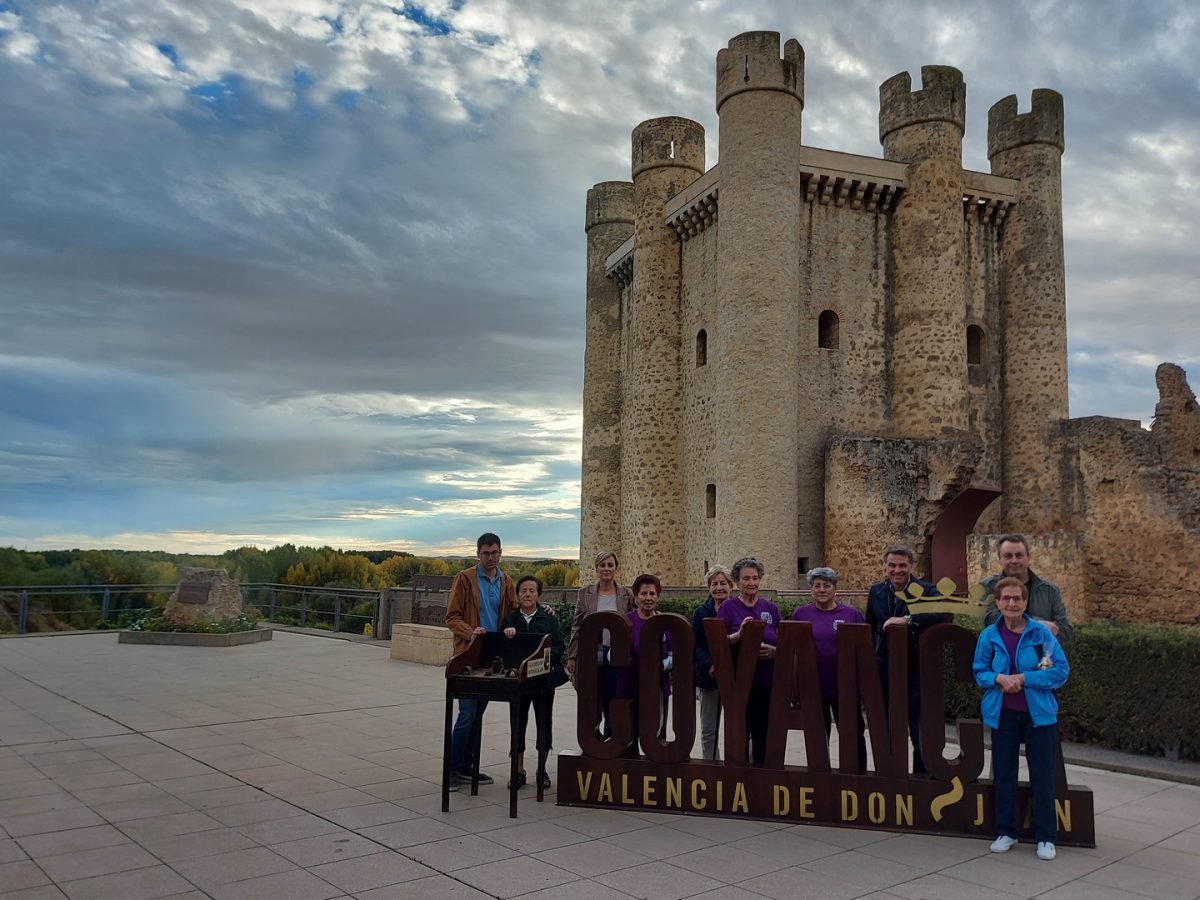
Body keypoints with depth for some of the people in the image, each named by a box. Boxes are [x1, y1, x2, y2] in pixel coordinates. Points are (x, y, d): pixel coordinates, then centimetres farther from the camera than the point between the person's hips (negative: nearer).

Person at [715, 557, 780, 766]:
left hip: (767, 683, 3)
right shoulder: (728, 608, 0)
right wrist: (740, 634, -23)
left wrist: (774, 651, -11)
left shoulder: (771, 608, 9)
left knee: (764, 736, 7)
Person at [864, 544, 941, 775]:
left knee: (921, 736, 2)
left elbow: (943, 614, -26)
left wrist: (907, 620, -32)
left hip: (916, 673, -4)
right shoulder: (876, 592, 8)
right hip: (884, 673, 4)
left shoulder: (925, 590, -6)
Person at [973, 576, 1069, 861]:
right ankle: (1005, 832, 25)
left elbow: (1061, 670, -8)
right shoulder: (989, 635, -1)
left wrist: (1024, 678, -17)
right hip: (1002, 713, 2)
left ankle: (1045, 837, 18)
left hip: (1039, 713, -2)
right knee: (1003, 774, 10)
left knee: (1042, 776, 4)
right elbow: (979, 671, 5)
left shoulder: (1042, 632, -7)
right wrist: (998, 678, -16)